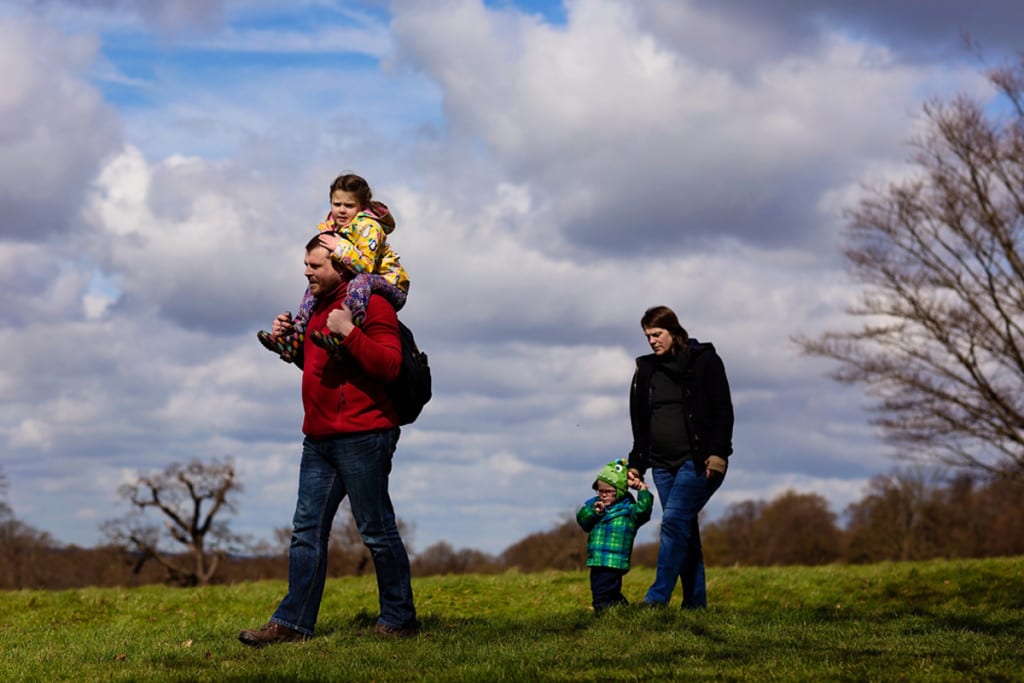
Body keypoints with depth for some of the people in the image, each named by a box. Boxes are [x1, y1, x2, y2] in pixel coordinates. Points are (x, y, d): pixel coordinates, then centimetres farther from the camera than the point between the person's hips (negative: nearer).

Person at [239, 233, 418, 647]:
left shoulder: (371, 305, -8)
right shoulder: (320, 307, 20)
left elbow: (389, 366, -19)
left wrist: (348, 332, -23)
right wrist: (290, 341, 16)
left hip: (361, 437, -9)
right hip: (319, 439, 9)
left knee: (377, 531, -2)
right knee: (307, 531, 5)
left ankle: (400, 619, 9)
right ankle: (293, 622, 5)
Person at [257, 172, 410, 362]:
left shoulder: (368, 226, -17)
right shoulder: (331, 227, 6)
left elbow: (366, 266, -28)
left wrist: (340, 247, -33)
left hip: (391, 286, -8)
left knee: (362, 280, -38)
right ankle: (294, 339, -8)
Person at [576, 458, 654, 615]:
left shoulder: (628, 508, -1)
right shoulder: (593, 505, 13)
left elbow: (642, 512, -17)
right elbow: (582, 519, 4)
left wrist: (643, 493, -21)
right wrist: (593, 512, -13)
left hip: (614, 561, -7)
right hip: (596, 560, 7)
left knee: (601, 593, -12)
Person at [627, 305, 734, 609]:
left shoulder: (704, 361, 0)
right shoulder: (646, 370, 15)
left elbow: (722, 411, -5)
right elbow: (640, 422, 20)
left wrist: (717, 454, -15)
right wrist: (636, 464, 14)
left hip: (698, 461, -6)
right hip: (663, 464, 6)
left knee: (674, 521, -18)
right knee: (684, 532, 4)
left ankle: (658, 597, -23)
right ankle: (695, 602, 7)